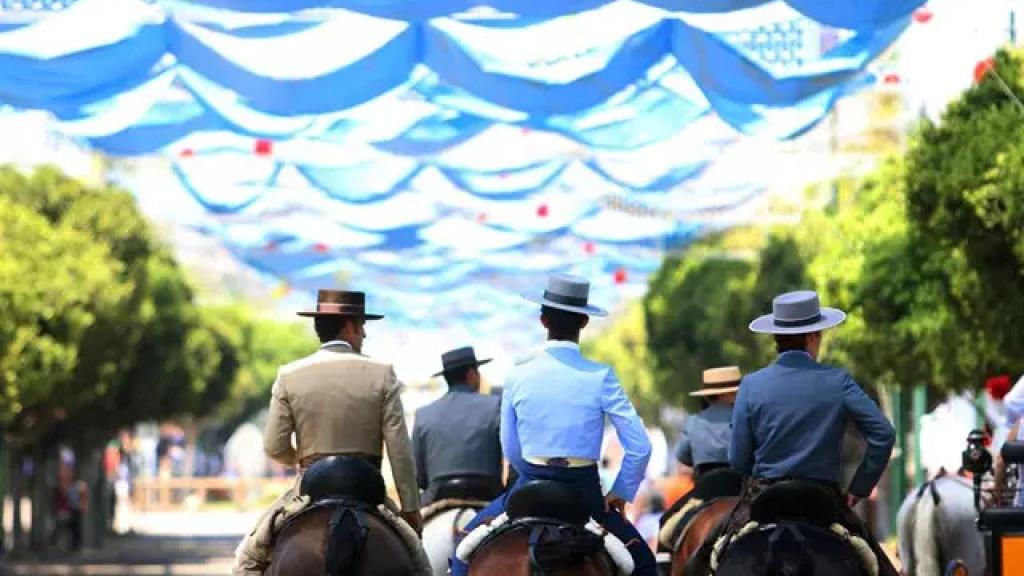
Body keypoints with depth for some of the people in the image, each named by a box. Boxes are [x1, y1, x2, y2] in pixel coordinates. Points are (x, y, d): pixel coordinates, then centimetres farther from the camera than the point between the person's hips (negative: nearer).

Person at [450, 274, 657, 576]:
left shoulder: (518, 375, -1)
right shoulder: (601, 377, -7)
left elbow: (510, 450, 7)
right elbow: (640, 447, -9)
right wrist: (620, 493, 5)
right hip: (585, 491, -1)